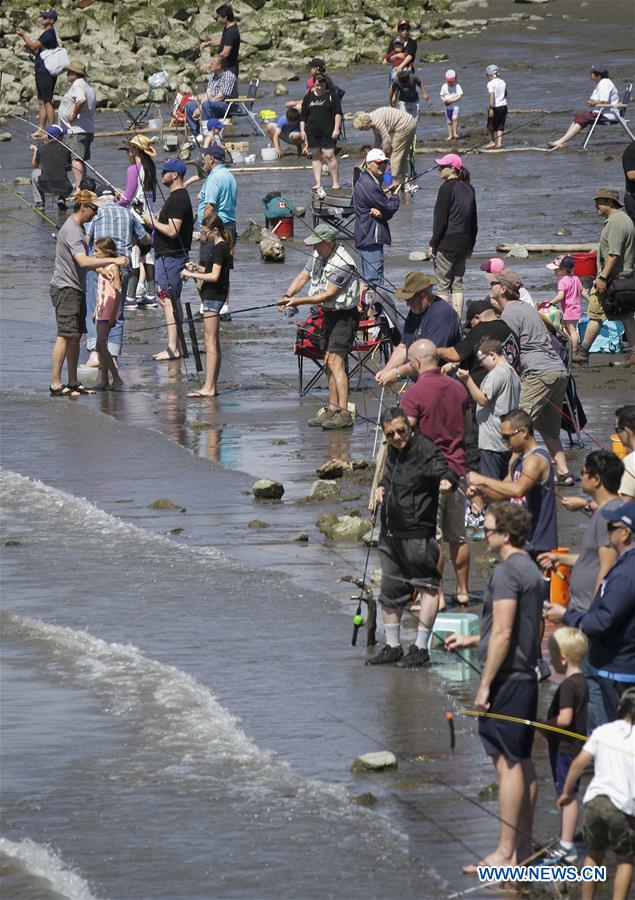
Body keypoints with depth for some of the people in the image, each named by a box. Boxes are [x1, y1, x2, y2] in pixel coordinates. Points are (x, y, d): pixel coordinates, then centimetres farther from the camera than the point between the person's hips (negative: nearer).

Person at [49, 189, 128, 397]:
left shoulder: (77, 228, 17)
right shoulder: (71, 230, -17)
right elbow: (83, 261, -28)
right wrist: (112, 261, -27)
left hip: (75, 288, 10)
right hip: (65, 288, -10)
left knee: (76, 336, 11)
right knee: (65, 335, -13)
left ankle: (73, 383, 15)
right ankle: (56, 384, -14)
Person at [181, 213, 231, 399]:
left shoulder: (219, 248, -16)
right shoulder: (220, 247, 14)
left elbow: (214, 276, -24)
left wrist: (192, 274, -18)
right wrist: (197, 268, 10)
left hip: (213, 297, -11)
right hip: (211, 296, 11)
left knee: (211, 342, -10)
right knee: (213, 343, 14)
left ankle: (209, 387, -11)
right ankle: (212, 386, 18)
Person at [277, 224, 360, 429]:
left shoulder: (342, 264, -24)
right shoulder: (319, 255, 4)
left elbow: (328, 295, -23)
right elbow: (303, 277, 11)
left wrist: (299, 300, -20)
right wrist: (288, 296, -6)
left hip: (344, 315, -10)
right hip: (329, 313, 10)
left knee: (335, 360, -17)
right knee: (328, 362, 13)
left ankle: (344, 413, -22)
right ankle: (333, 408, 21)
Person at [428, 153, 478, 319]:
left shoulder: (447, 188, -11)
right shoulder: (468, 189, 11)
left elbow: (441, 220, -13)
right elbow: (474, 222, 16)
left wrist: (433, 244, -8)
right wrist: (470, 245, 22)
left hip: (447, 243, -7)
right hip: (463, 245, 7)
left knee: (443, 286, -4)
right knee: (457, 284, 10)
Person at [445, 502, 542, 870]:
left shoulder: (507, 571, -16)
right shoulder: (531, 570, 14)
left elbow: (503, 633, -21)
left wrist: (486, 683, -17)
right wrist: (471, 641, 29)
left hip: (507, 677, -10)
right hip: (526, 675, 10)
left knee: (508, 763, -8)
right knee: (523, 762, 13)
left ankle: (506, 853, -7)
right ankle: (524, 847, 18)